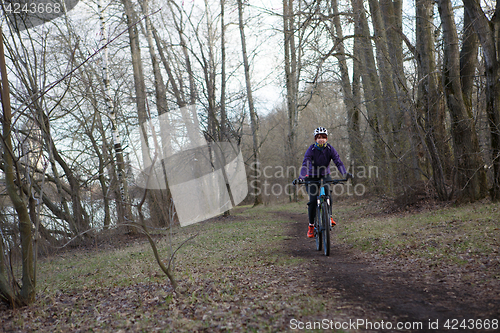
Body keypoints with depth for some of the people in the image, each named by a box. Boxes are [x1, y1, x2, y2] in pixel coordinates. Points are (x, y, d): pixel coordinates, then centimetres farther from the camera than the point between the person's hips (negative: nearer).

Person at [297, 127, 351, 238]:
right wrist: (301, 177, -50)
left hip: (325, 175, 1)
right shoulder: (311, 149, -19)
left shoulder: (330, 149, -14)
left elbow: (338, 162, -24)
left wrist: (345, 173, -44)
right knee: (313, 200, -14)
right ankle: (311, 226, 1)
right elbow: (305, 164, -31)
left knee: (327, 190, -31)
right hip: (312, 177, -1)